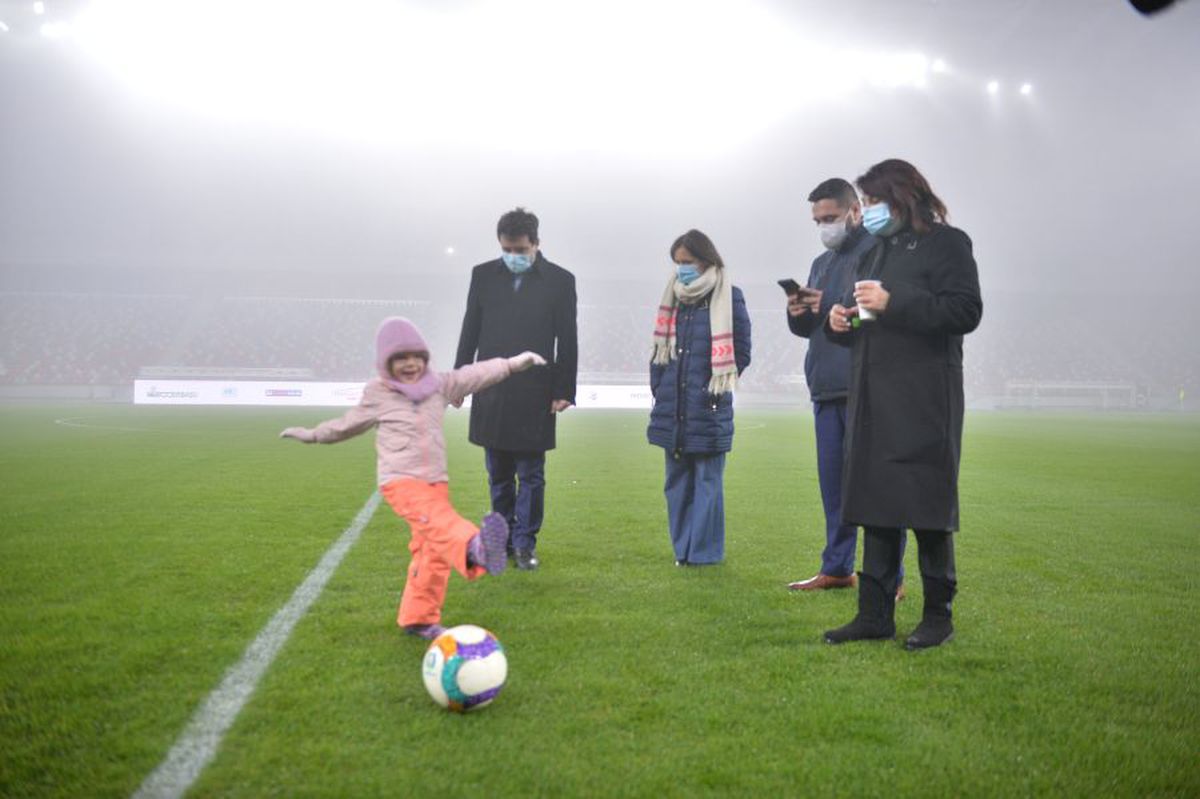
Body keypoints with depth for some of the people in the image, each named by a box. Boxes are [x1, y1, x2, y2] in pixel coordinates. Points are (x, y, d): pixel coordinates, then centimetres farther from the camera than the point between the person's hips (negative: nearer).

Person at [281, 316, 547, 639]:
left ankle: (418, 618, 21)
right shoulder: (377, 393, 4)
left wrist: (514, 362, 1)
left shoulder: (440, 385, 10)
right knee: (440, 521, -34)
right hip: (400, 480, -5)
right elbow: (349, 423, 20)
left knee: (432, 553, 8)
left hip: (436, 481, 5)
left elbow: (476, 374, 8)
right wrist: (314, 435, 29)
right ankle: (475, 549, -64)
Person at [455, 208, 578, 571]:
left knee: (531, 476, 3)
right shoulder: (483, 275, 6)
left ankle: (525, 544, 13)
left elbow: (567, 341, -1)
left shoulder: (560, 280, -1)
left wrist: (565, 390, -4)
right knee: (499, 476, 12)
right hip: (491, 395, 3)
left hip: (535, 396, -2)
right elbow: (470, 332, 9)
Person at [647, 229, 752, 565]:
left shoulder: (729, 298, -4)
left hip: (709, 410, -5)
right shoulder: (674, 298, 12)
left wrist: (716, 386, 0)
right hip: (673, 409, 6)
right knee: (677, 480, 10)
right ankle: (682, 548, 19)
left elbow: (741, 352, -2)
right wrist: (659, 388, 8)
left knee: (707, 481, 0)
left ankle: (703, 550, 6)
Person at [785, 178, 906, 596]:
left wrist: (831, 308, -19)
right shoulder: (822, 262, 21)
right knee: (832, 483, 12)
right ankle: (836, 568, 21)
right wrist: (799, 314, 1)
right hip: (826, 389, 8)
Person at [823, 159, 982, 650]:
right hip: (872, 400, 7)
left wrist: (892, 304, -18)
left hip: (923, 402, -7)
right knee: (874, 506, 7)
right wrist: (843, 323, 4)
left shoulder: (945, 242, -1)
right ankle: (875, 614, 14)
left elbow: (966, 312, -13)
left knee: (927, 508, -2)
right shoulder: (876, 251, 21)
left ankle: (938, 615, 9)